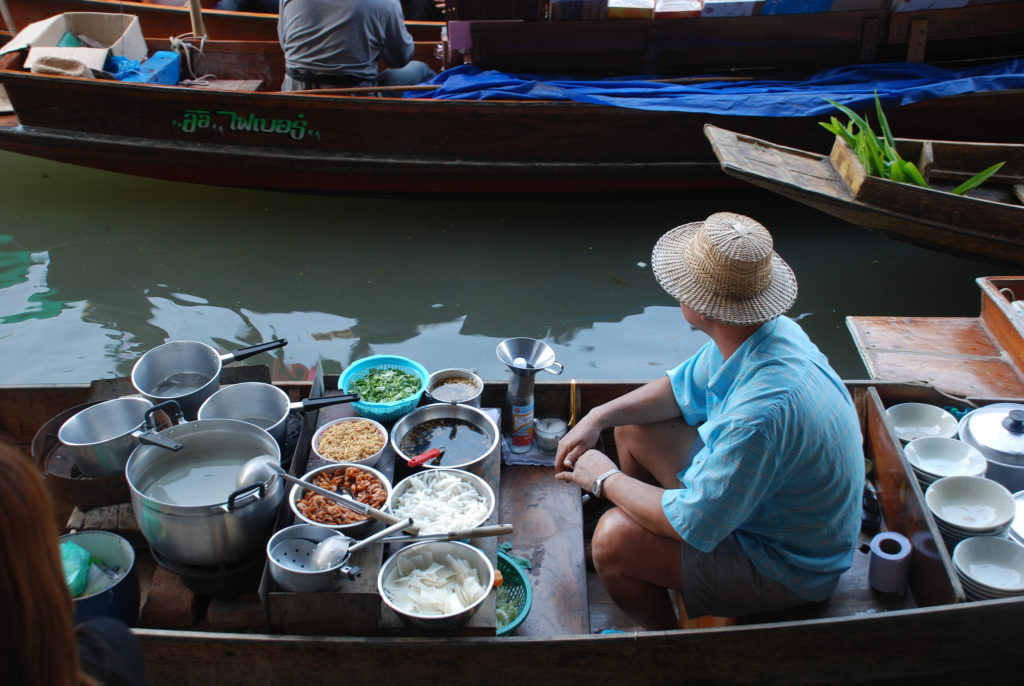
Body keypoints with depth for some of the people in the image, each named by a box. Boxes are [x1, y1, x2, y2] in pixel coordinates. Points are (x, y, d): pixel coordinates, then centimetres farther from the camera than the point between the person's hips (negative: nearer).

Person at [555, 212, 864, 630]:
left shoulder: (764, 410, -40)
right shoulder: (765, 330, -11)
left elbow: (693, 524, -31)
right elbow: (683, 390, 9)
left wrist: (606, 480, -15)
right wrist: (599, 417, -4)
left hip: (789, 567, -9)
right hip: (752, 492, 9)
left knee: (615, 538, -23)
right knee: (632, 428, 11)